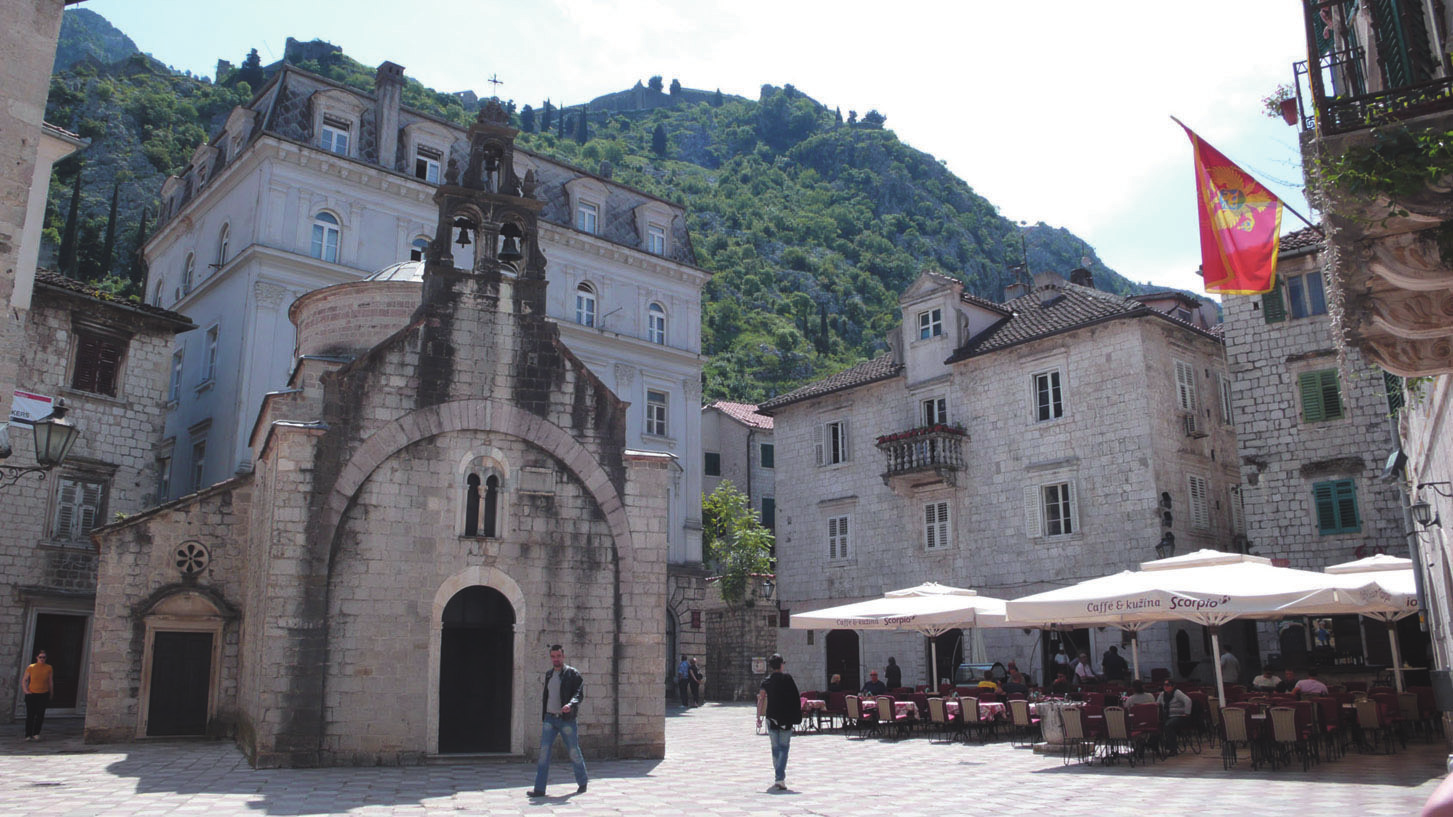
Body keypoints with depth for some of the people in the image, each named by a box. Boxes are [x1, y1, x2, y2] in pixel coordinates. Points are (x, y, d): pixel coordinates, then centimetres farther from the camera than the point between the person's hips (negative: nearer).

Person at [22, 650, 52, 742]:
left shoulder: (49, 668, 3)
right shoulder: (30, 668, 0)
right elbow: (24, 680, 8)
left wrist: (50, 694, 9)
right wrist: (25, 690, -4)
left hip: (44, 694, 0)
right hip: (31, 694, 0)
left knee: (40, 714, -6)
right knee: (30, 715, 1)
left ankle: (36, 733, 3)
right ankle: (28, 735, 10)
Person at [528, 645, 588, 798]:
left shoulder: (573, 673, -3)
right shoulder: (548, 675, 14)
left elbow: (579, 693, -11)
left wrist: (570, 704, -30)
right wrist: (543, 717, 18)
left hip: (567, 719, -4)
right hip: (549, 718, 4)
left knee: (574, 752, 4)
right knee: (544, 752, -5)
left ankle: (582, 782, 24)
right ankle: (539, 788, -5)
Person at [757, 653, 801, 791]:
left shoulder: (767, 681, 1)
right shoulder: (788, 679, -2)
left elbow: (761, 699, -6)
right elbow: (796, 698, -4)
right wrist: (796, 716, 4)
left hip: (772, 717, 2)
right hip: (786, 718, -2)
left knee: (775, 748, 14)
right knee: (783, 748, 0)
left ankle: (779, 777, 22)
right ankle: (780, 778, -13)